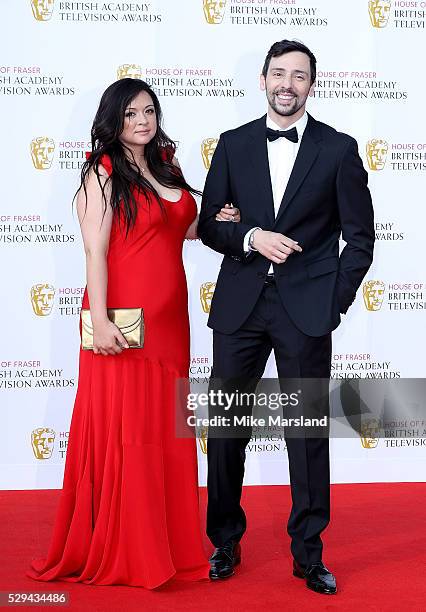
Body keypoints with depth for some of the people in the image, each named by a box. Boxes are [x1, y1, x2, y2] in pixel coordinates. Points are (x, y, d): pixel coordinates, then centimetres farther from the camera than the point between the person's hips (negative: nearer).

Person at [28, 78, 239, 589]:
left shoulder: (164, 167, 15)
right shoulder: (103, 174, -6)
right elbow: (95, 253, -13)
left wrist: (211, 223, 8)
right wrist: (101, 322, -20)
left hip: (169, 318, 7)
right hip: (124, 321, -7)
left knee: (166, 429, 10)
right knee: (121, 430, -1)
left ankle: (166, 543, 22)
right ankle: (116, 551, 12)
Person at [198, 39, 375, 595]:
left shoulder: (338, 149, 3)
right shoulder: (233, 145, 8)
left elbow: (360, 235, 4)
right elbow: (208, 223, 8)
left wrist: (336, 301, -2)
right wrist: (251, 237, -11)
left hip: (307, 309, -2)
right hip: (240, 304, 2)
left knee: (309, 430, 4)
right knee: (226, 427, 7)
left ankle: (308, 553, 18)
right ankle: (225, 542, 24)